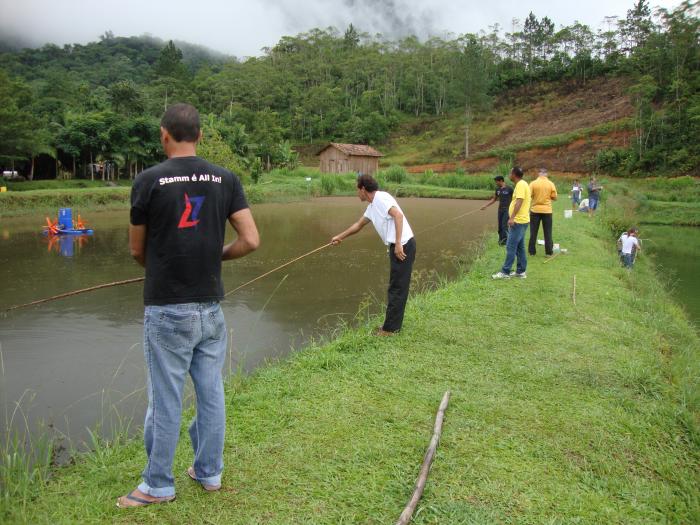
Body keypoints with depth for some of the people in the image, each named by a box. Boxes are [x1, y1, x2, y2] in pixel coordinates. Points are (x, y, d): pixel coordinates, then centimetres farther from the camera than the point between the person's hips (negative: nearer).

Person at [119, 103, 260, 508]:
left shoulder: (149, 180, -7)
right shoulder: (225, 179, 1)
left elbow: (137, 251, 1)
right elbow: (251, 240, -5)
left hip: (167, 310, -3)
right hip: (211, 308, 4)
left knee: (166, 399, 7)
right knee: (211, 392, 15)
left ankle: (159, 485, 22)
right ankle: (209, 471, 29)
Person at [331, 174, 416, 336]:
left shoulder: (381, 198, -9)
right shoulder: (372, 206, 20)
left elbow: (398, 215, -22)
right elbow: (358, 225, 35)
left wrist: (398, 244, -26)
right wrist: (340, 237, 44)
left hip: (403, 246, -10)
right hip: (397, 246, 10)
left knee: (397, 289, -3)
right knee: (396, 288, 14)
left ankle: (390, 329, 4)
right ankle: (393, 325, 23)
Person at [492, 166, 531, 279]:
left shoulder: (521, 185, -14)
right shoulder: (522, 184, 17)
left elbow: (519, 201, -25)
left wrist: (512, 217, -30)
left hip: (518, 221, -11)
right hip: (521, 220, 11)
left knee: (511, 247, -8)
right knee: (520, 247, 13)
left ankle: (505, 272, -6)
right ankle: (521, 271, 18)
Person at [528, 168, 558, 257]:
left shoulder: (533, 183, -6)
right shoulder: (551, 184, -3)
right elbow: (554, 197, -1)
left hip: (535, 210, 0)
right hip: (547, 210, 0)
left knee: (533, 232, 8)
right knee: (548, 233, 6)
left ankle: (532, 251, 11)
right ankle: (549, 252, 8)